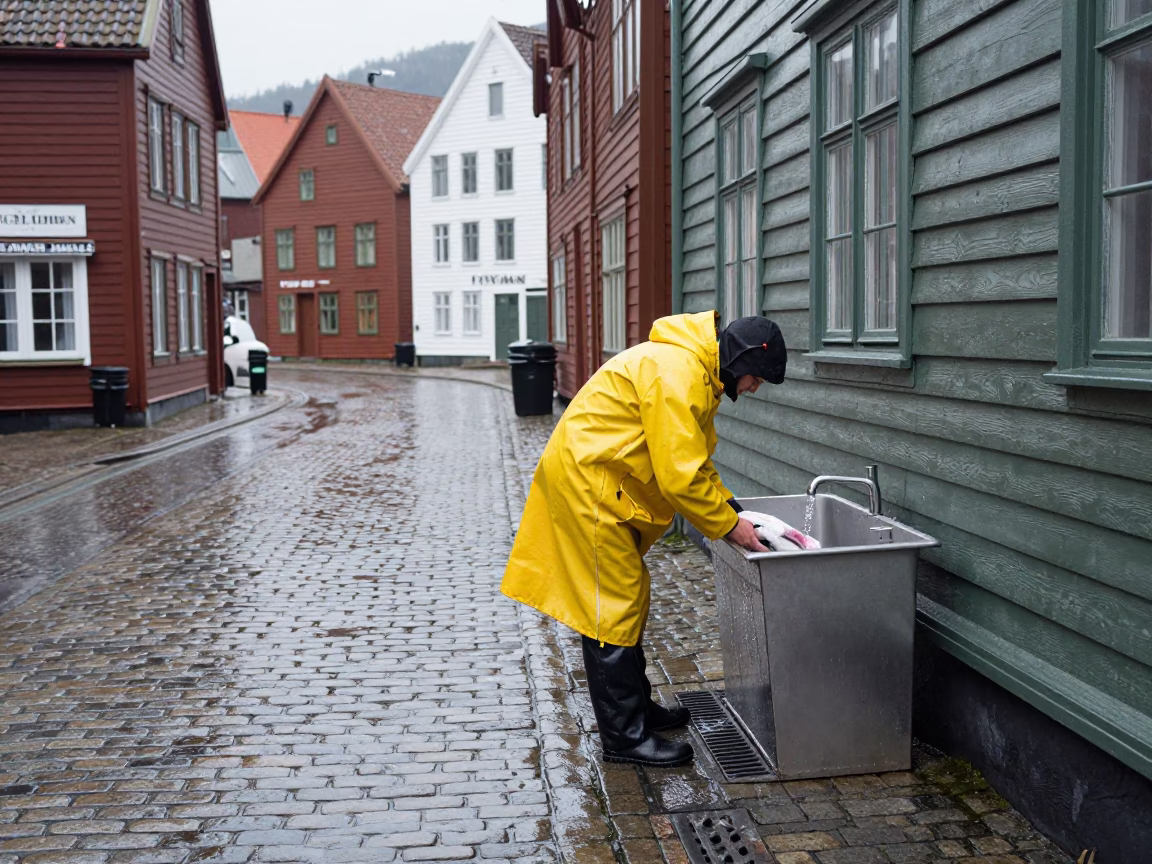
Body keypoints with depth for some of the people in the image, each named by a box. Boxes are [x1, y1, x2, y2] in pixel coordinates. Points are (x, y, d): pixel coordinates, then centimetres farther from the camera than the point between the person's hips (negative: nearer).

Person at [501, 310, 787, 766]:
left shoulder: (698, 373, 11)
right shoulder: (676, 374, -24)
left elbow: (697, 459, 18)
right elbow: (680, 476, -26)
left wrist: (729, 508, 6)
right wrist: (728, 526, -15)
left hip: (607, 488, 11)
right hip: (587, 483, -11)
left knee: (628, 600, 17)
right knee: (613, 608, -6)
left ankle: (637, 707, 31)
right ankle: (624, 736, 2)